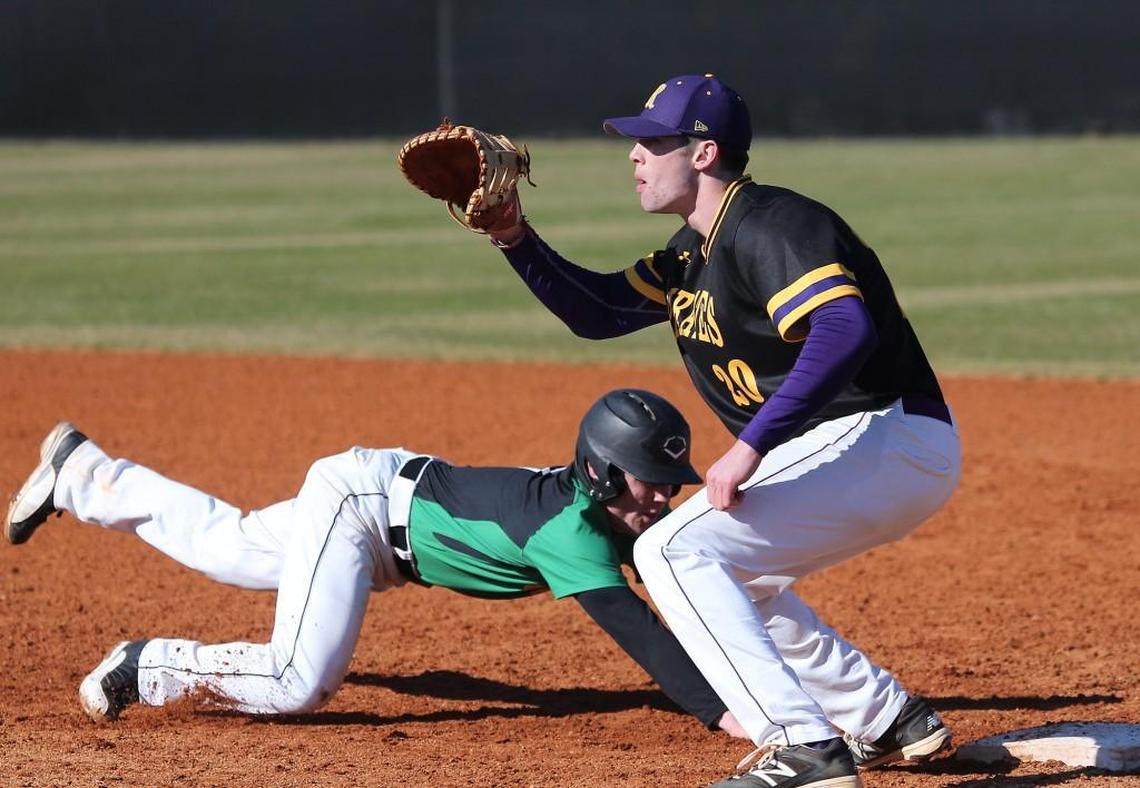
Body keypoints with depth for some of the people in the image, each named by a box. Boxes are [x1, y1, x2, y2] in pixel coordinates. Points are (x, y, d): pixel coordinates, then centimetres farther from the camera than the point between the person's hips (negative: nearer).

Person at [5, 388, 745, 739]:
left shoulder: (625, 516, -12)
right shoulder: (572, 530, -37)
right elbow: (629, 623, -47)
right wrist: (719, 710, -54)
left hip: (392, 493, 9)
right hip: (359, 496, -9)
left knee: (222, 545, 29)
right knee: (300, 683, -25)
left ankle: (80, 471, 47)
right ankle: (144, 667, -5)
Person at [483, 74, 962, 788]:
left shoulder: (768, 226, -17)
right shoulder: (697, 249, 15)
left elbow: (846, 330, -33)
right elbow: (599, 310, 23)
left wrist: (751, 446, -36)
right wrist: (516, 239, 8)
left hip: (885, 435, -11)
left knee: (674, 550, -18)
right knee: (729, 576, 26)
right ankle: (892, 724, 25)